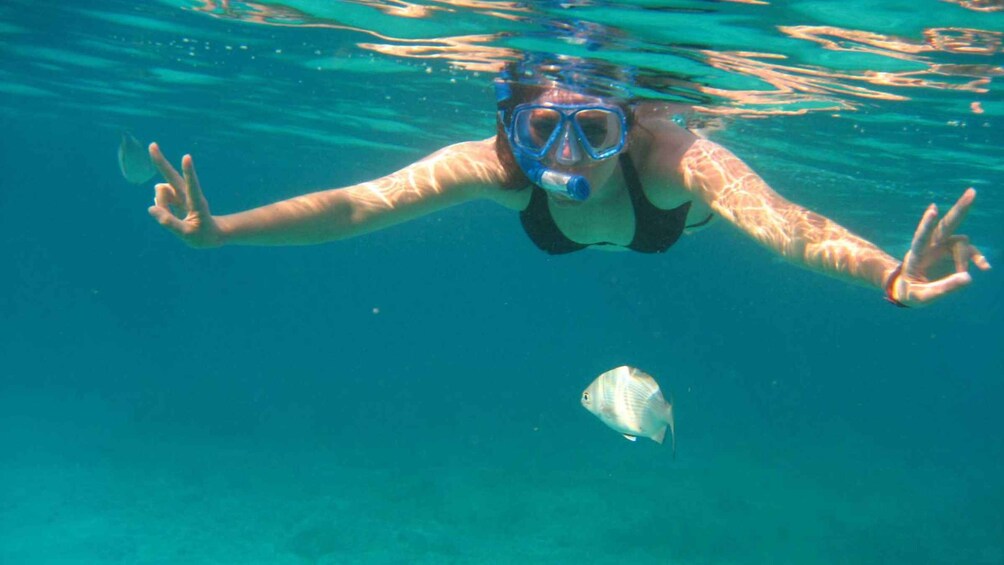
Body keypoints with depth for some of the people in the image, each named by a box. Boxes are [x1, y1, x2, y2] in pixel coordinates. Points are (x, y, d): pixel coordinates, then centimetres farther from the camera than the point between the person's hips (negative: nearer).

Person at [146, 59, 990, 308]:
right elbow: (362, 203, -49)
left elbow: (791, 227, -63)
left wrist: (893, 279, -82)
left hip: (679, 215, -1)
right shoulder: (501, 163, -44)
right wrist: (220, 230, -59)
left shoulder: (671, 155, -50)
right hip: (569, 232, 2)